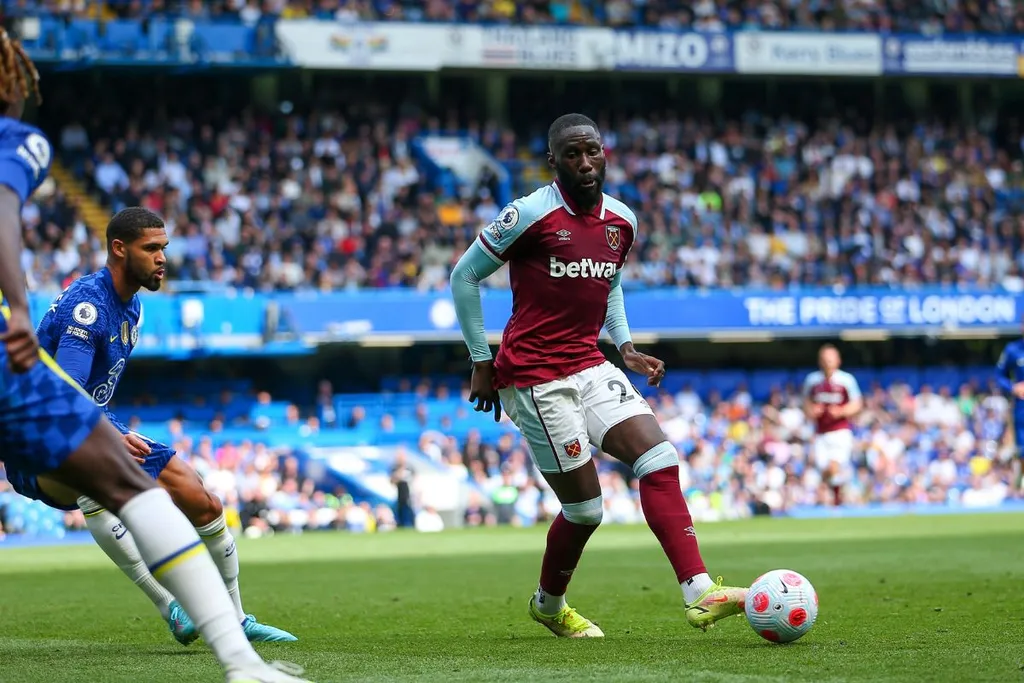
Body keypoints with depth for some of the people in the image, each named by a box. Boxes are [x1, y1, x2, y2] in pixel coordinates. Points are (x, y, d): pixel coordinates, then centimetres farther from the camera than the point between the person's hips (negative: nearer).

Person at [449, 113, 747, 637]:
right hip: (534, 376, -6)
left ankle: (699, 593, -18)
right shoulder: (531, 215, -12)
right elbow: (464, 276, -3)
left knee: (660, 461, -13)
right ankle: (548, 605, 25)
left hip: (590, 367, 6)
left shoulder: (621, 221, 7)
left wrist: (625, 346, 11)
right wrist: (481, 362, -3)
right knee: (584, 506, -3)